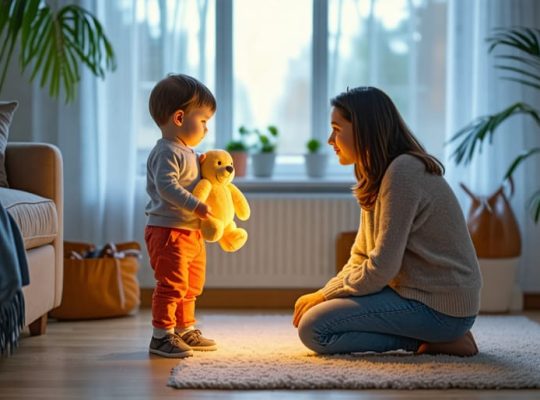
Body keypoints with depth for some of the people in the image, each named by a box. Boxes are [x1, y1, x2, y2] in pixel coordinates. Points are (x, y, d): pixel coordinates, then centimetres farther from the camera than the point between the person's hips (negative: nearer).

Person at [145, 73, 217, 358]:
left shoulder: (186, 152, 17)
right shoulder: (166, 152, -17)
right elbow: (166, 185, -30)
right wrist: (195, 206, -34)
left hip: (190, 233, 11)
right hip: (168, 231, -11)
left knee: (191, 286, 19)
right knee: (172, 285, -10)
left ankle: (186, 330, 32)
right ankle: (161, 336, -4)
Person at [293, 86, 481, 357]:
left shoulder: (402, 173, -19)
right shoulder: (377, 176, 13)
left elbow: (381, 268, -21)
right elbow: (361, 258, 13)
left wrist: (323, 296, -9)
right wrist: (323, 294, -2)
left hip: (439, 306, -10)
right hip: (418, 291, 10)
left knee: (313, 328, -16)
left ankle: (440, 342, -9)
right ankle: (436, 335, 7)